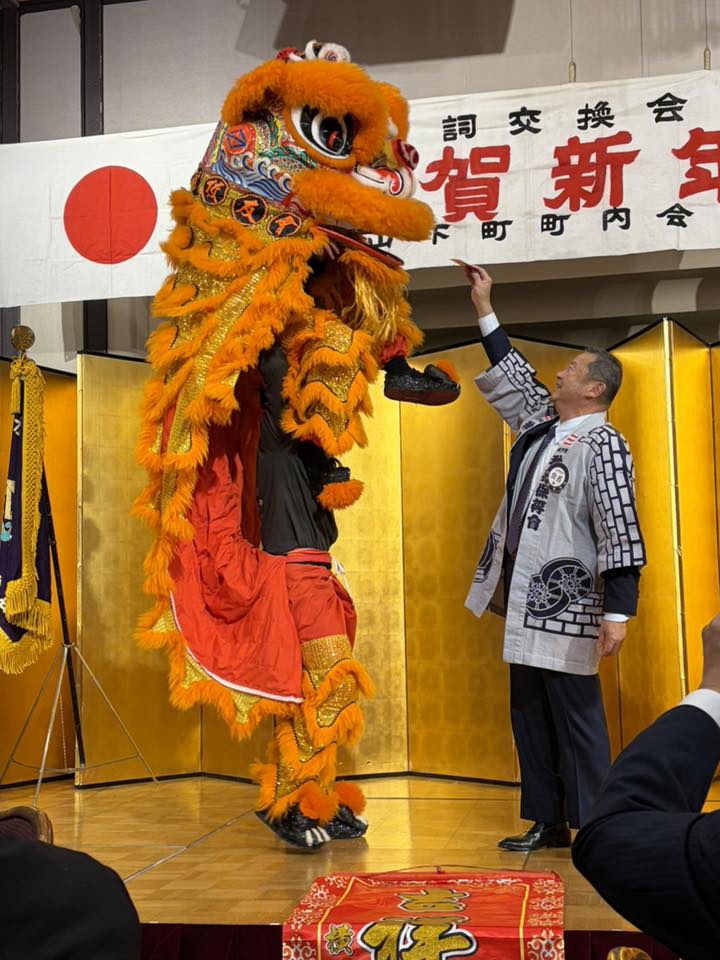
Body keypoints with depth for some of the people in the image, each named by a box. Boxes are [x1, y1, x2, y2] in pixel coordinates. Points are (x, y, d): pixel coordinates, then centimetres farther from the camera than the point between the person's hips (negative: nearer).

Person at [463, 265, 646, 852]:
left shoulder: (602, 445, -10)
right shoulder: (541, 427, 14)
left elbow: (622, 534, -16)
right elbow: (514, 377, 28)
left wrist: (618, 611, -21)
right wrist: (485, 310, 29)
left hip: (566, 605, -9)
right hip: (526, 600, 9)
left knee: (576, 715, -5)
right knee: (529, 714, 11)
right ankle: (547, 823, 19)